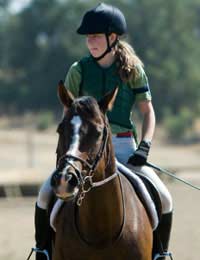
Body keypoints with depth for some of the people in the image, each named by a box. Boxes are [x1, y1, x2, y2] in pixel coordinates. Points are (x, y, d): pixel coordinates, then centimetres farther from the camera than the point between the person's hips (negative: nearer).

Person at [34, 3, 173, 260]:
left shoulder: (132, 69, 1)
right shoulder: (79, 70, 1)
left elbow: (148, 111, 5)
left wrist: (144, 146, -10)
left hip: (123, 147, 0)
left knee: (163, 198, -15)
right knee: (46, 193, -19)